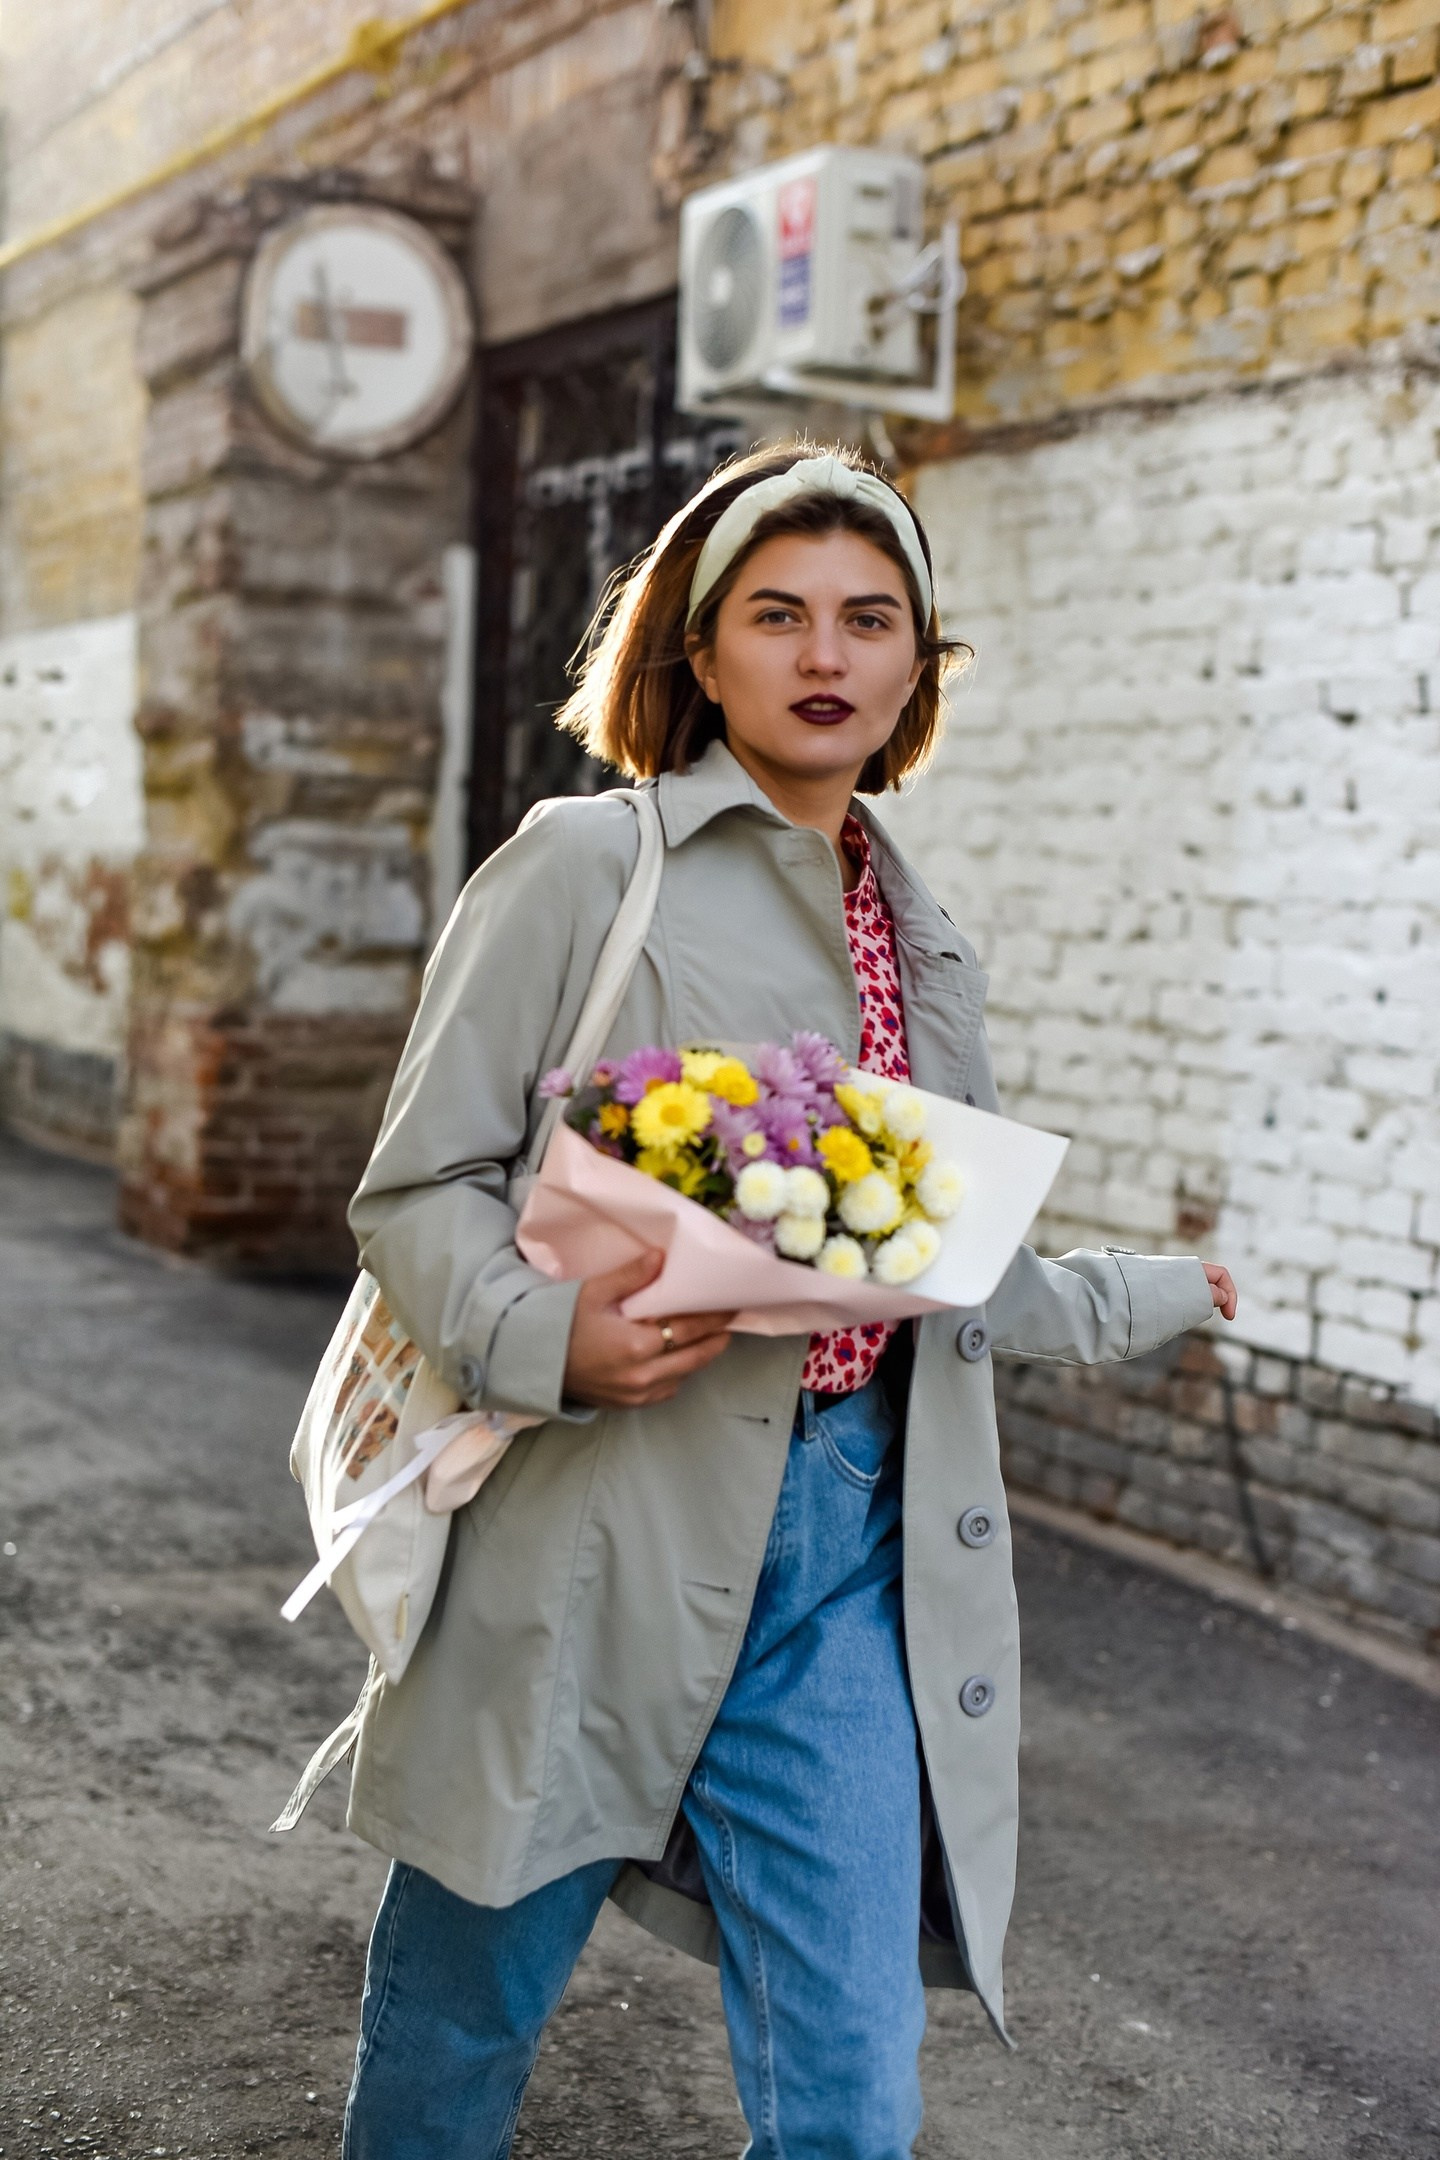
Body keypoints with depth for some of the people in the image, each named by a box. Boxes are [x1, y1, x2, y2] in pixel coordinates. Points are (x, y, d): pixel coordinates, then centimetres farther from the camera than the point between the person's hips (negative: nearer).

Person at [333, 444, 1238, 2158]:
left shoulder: (923, 941, 15)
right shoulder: (585, 863, -3)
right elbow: (417, 1189, -4)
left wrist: (1156, 1296, 34)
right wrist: (542, 1337, -23)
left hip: (851, 1565, 4)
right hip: (601, 1553, -4)